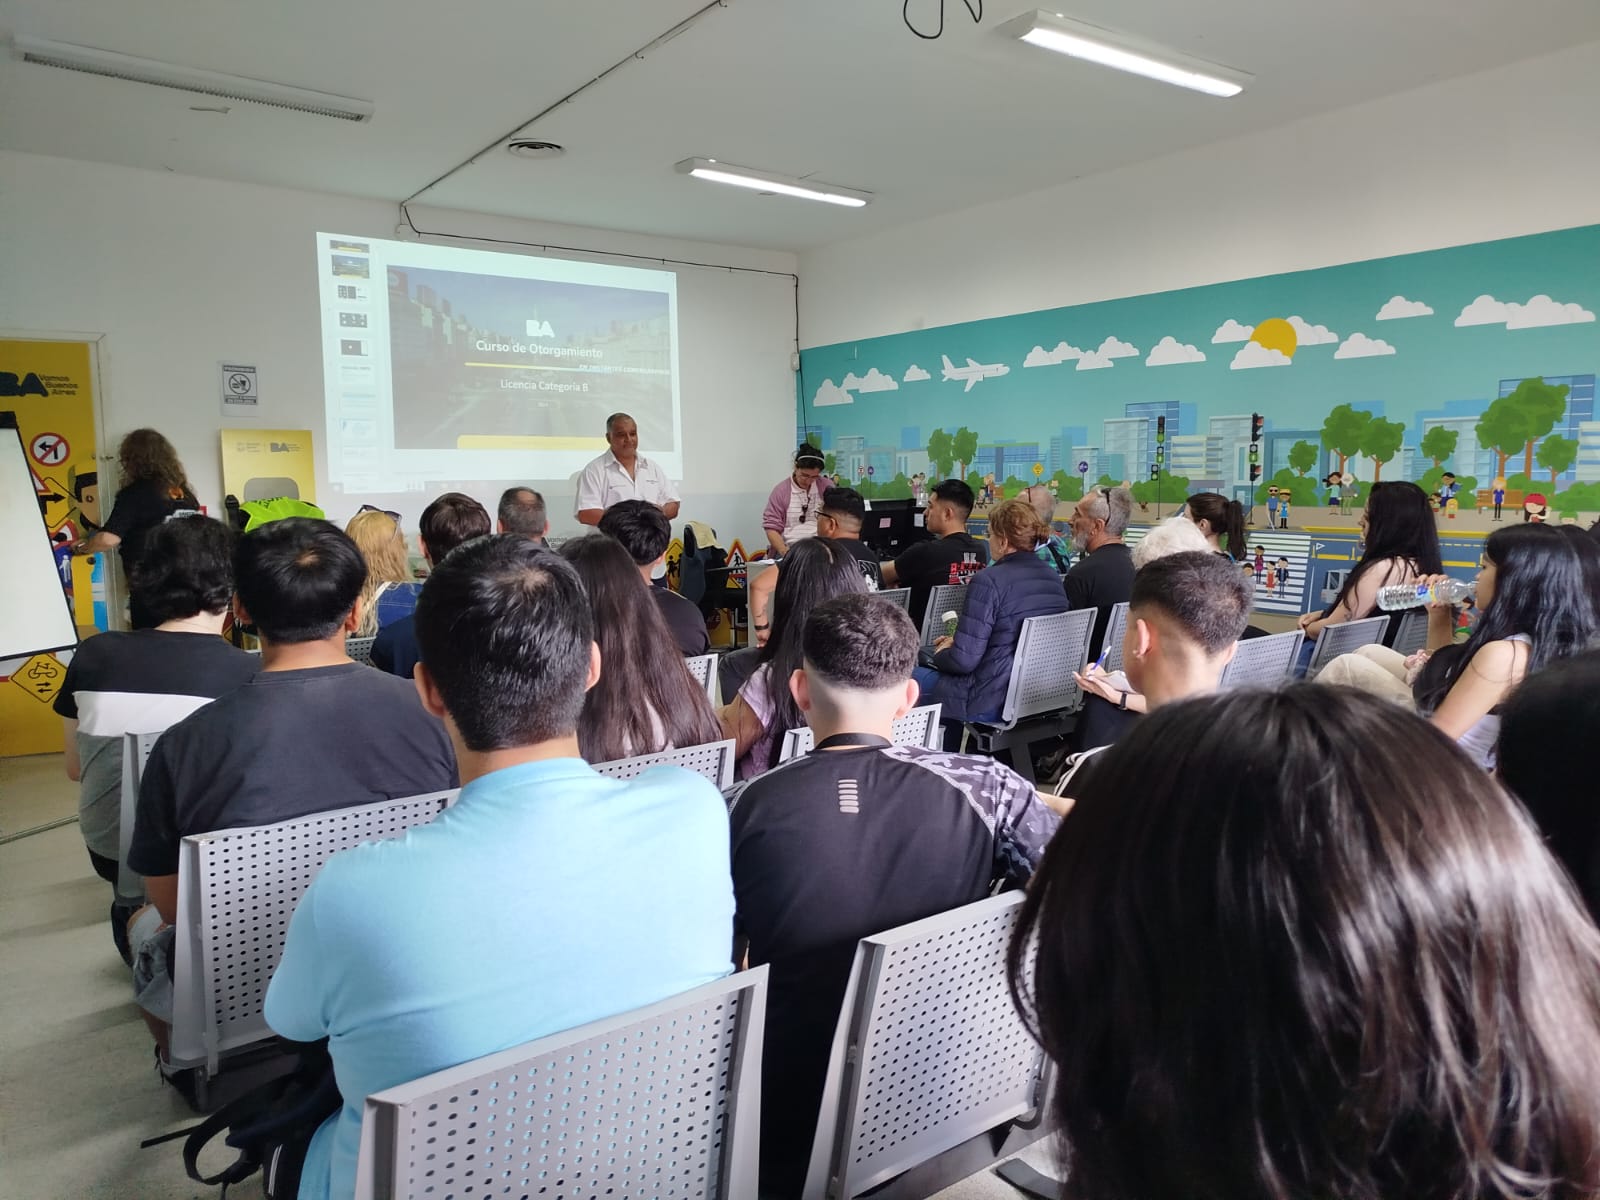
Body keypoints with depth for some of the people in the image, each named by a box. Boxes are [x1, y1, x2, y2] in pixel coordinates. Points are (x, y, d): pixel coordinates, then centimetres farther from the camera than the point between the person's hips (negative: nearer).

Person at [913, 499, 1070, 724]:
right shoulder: (1054, 578, 5)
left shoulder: (988, 581, -19)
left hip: (991, 705, -8)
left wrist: (940, 654, 3)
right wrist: (957, 643, 18)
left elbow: (963, 661, -19)